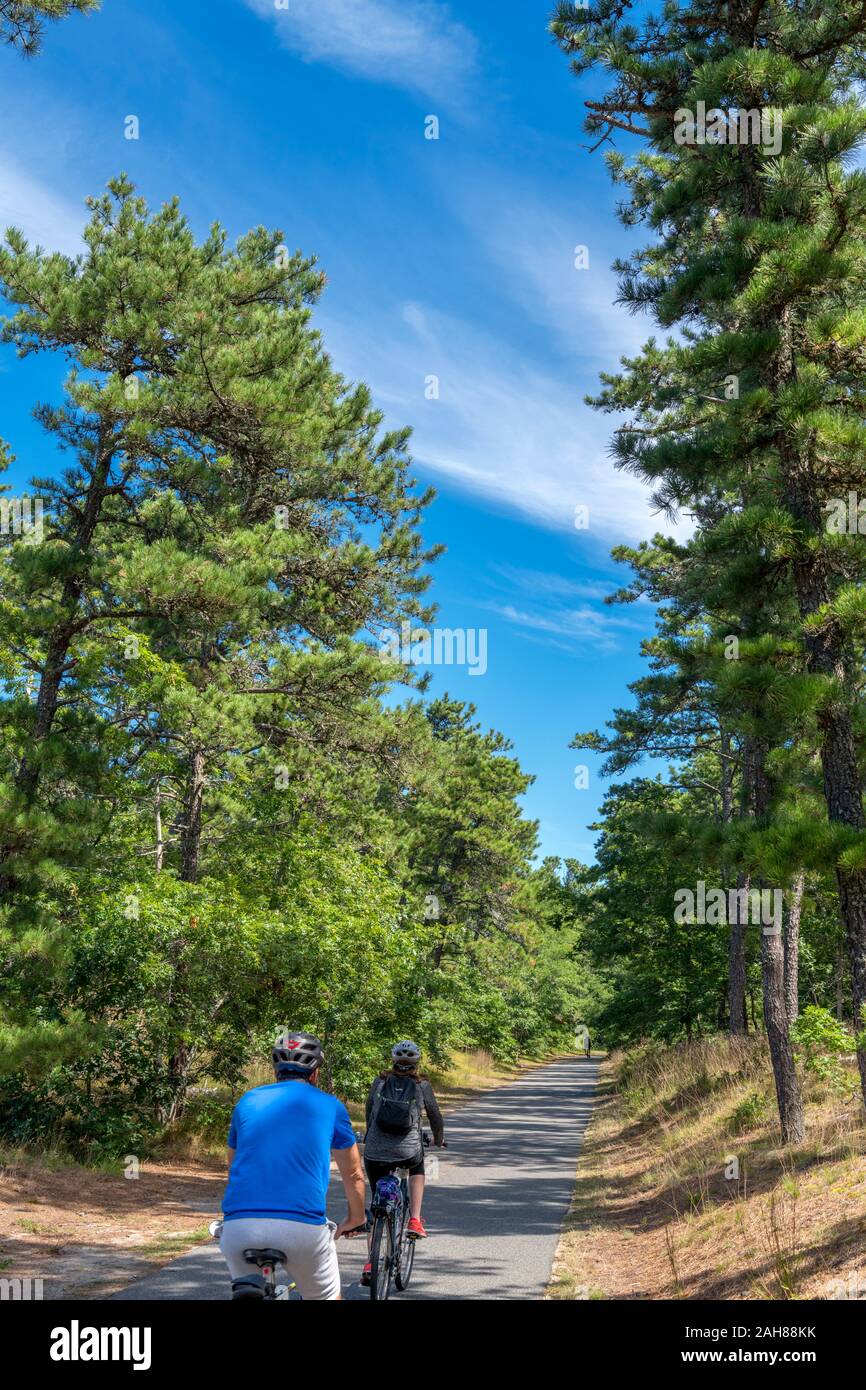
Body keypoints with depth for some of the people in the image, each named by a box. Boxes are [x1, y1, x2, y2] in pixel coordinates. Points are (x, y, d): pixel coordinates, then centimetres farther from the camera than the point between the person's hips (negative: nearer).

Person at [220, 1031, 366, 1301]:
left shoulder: (247, 1101, 20)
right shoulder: (330, 1106, 14)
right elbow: (353, 1175, 24)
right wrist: (356, 1220, 42)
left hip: (239, 1225, 2)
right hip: (303, 1226, -2)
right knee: (326, 1296, 20)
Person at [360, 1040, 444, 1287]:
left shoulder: (379, 1082, 10)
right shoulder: (421, 1086, 5)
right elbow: (435, 1116, 16)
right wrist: (439, 1140, 35)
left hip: (375, 1153, 1)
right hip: (408, 1151, -1)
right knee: (417, 1170, 35)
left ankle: (371, 1261, 9)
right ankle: (414, 1220, 19)